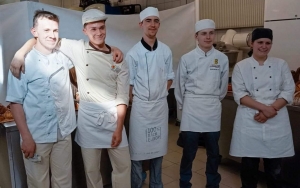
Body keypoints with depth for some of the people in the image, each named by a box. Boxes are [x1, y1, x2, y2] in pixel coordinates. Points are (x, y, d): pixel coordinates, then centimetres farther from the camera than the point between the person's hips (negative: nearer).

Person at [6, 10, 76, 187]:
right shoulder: (23, 62, -8)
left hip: (64, 134, 4)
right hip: (37, 136, -3)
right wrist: (26, 137, -13)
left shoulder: (63, 57, 4)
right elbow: (16, 103, -8)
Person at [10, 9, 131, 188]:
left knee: (123, 165, 9)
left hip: (113, 116, 1)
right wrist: (21, 53, -15)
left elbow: (123, 96, -2)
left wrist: (119, 129, -7)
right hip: (87, 117, 0)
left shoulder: (118, 59, 0)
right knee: (91, 168, 12)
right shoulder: (77, 49, -2)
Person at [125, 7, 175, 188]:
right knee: (138, 148, 3)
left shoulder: (166, 51, 2)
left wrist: (160, 94, 2)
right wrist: (136, 101, -5)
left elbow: (169, 77, 10)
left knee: (158, 146, 14)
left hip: (161, 104, 3)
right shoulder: (133, 52, -7)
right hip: (141, 105, -3)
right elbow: (129, 82, -4)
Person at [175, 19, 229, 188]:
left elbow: (223, 86, 10)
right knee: (189, 151, 3)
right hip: (192, 108, -2)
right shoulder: (187, 58, -4)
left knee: (213, 151, 12)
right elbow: (180, 85, 3)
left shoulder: (222, 59, 0)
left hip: (213, 108, 2)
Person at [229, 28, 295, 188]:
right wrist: (264, 108, -18)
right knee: (249, 163, 8)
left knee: (274, 165, 9)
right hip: (250, 121, -1)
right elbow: (239, 94, -7)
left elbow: (288, 91, 1)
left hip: (276, 122, 2)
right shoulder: (241, 66, 0)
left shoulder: (281, 65, 6)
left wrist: (271, 110, -14)